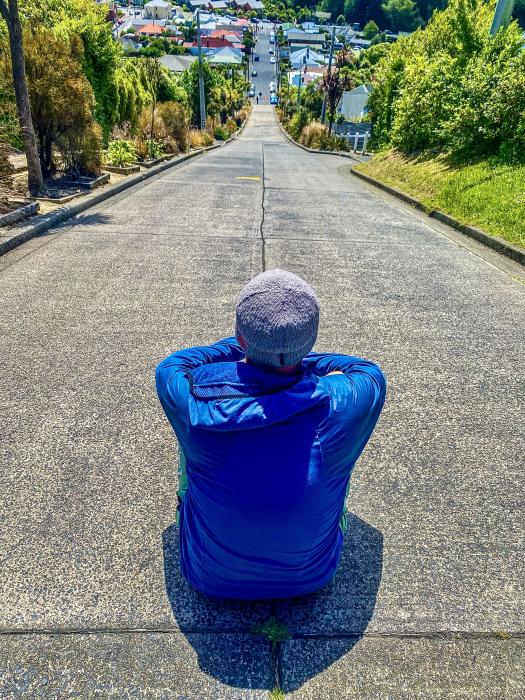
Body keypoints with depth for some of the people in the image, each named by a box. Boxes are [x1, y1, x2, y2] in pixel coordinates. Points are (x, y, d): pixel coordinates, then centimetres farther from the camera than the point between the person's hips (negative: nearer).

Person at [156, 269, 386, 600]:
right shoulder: (343, 405, -30)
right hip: (311, 574, 1)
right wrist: (299, 356, 2)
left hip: (212, 577, 0)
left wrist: (241, 347, 6)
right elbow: (369, 370, -4)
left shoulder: (197, 399, -32)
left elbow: (171, 364, -5)